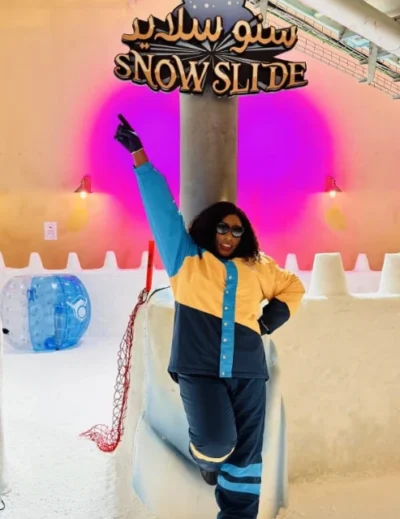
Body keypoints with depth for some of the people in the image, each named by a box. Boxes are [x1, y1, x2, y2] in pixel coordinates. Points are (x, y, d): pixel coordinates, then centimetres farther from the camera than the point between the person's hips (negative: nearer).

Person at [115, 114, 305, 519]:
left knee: (245, 454, 1)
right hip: (199, 367, -3)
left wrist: (272, 319, 11)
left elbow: (293, 287, 30)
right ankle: (205, 457, 20)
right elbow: (162, 208, 5)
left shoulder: (257, 268, 17)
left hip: (247, 370, 3)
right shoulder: (185, 261, 8)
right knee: (217, 441, -17)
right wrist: (138, 154, 3)